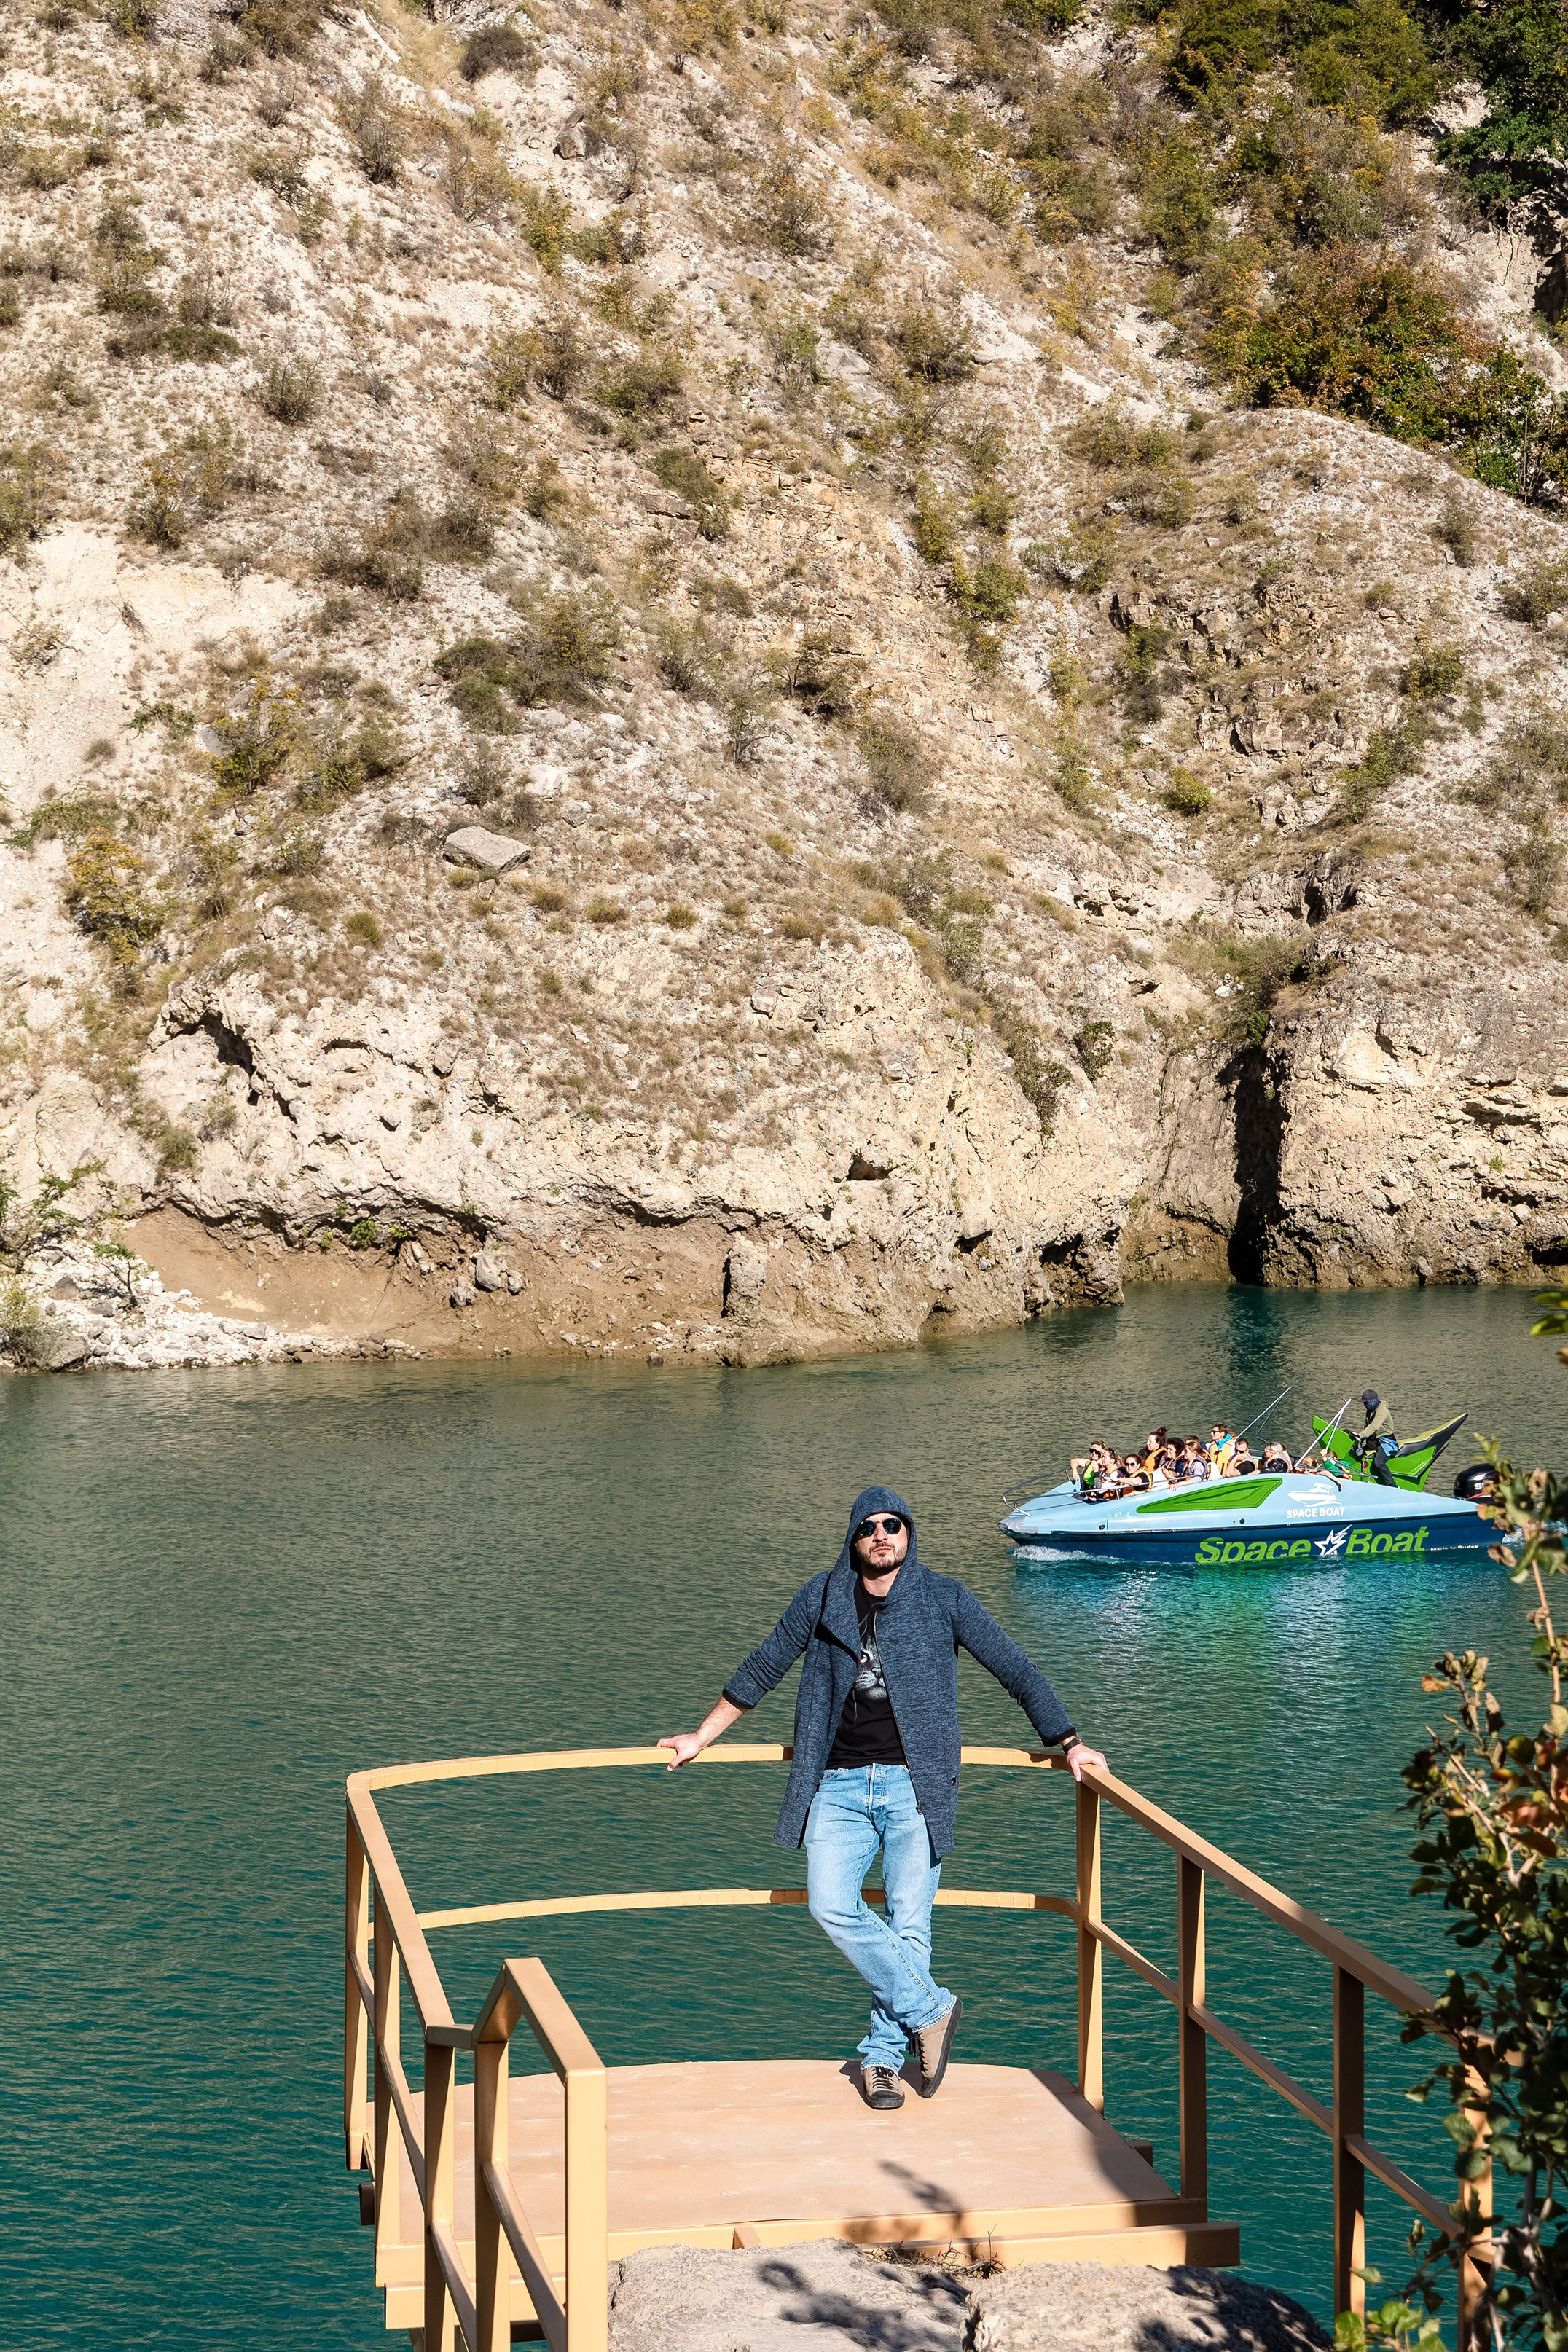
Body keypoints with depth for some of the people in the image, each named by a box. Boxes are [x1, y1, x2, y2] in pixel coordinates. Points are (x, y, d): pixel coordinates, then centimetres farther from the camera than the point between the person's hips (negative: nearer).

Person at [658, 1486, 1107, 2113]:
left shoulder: (944, 1599, 4)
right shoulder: (821, 1598, 9)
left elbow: (1015, 1669, 7)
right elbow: (762, 1668, 18)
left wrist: (1067, 1742, 3)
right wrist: (701, 1738, 22)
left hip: (914, 1784, -2)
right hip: (840, 1785, 2)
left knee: (908, 1923, -3)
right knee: (831, 1906, -15)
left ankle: (881, 2056, 11)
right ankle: (930, 2009, 1)